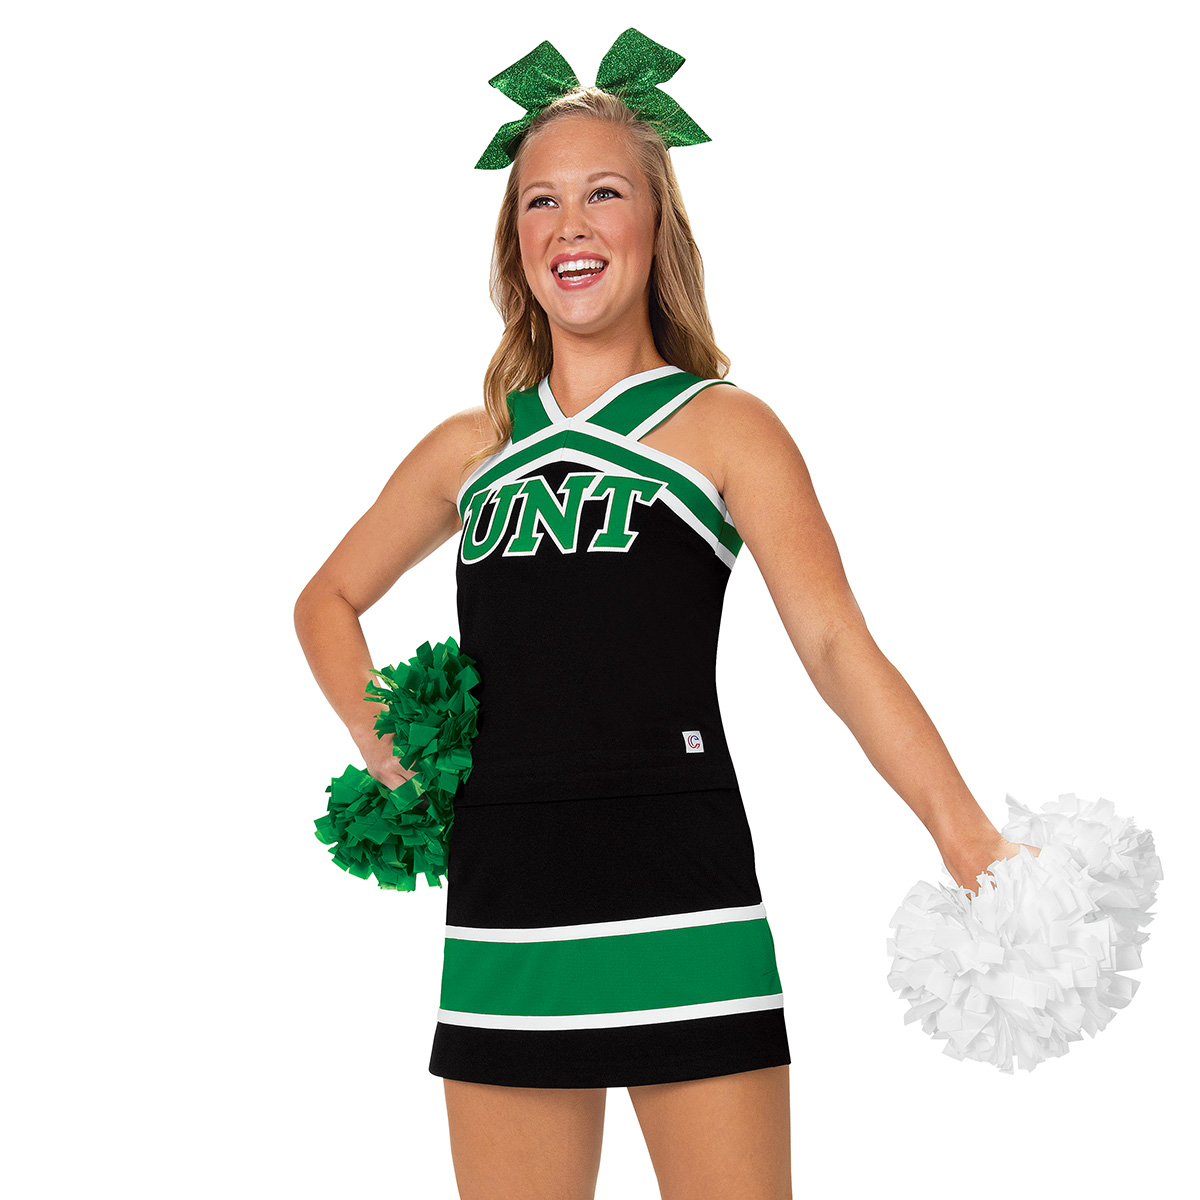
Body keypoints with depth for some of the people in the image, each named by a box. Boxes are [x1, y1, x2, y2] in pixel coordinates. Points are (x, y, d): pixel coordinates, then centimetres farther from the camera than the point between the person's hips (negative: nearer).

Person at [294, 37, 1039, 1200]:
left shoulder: (723, 428, 2)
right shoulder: (469, 448, 12)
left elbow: (835, 642, -9)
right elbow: (328, 598, 27)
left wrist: (966, 836, -21)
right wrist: (377, 739, 9)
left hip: (677, 888, -3)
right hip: (502, 906, 4)